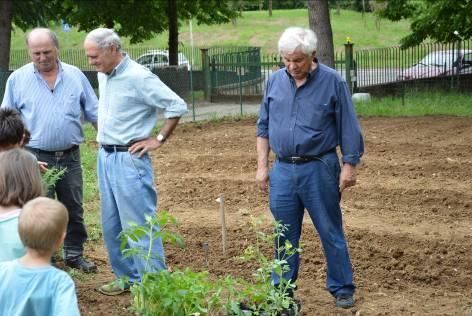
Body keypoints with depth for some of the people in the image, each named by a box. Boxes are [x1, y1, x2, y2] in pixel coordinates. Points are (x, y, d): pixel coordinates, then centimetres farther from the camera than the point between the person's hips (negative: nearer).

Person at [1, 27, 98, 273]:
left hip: (70, 157, 2)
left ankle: (74, 255, 29)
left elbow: (94, 113, 8)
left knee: (74, 210, 13)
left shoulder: (75, 76, 3)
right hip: (36, 159, -2)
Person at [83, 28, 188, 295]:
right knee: (112, 225, 14)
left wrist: (159, 140, -13)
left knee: (139, 225, -5)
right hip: (105, 157, 9)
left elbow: (178, 106, -17)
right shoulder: (104, 76, 9)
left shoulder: (138, 77, -17)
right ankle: (128, 277, 27)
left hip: (129, 159, -9)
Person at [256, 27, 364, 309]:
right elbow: (264, 127, 12)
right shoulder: (275, 81, 6)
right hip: (283, 170, 4)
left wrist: (349, 167, -7)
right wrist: (262, 166, 8)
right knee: (286, 235, 10)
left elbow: (348, 128, -4)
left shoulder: (332, 82, -7)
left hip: (319, 169, -4)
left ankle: (342, 289, 16)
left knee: (331, 233, 4)